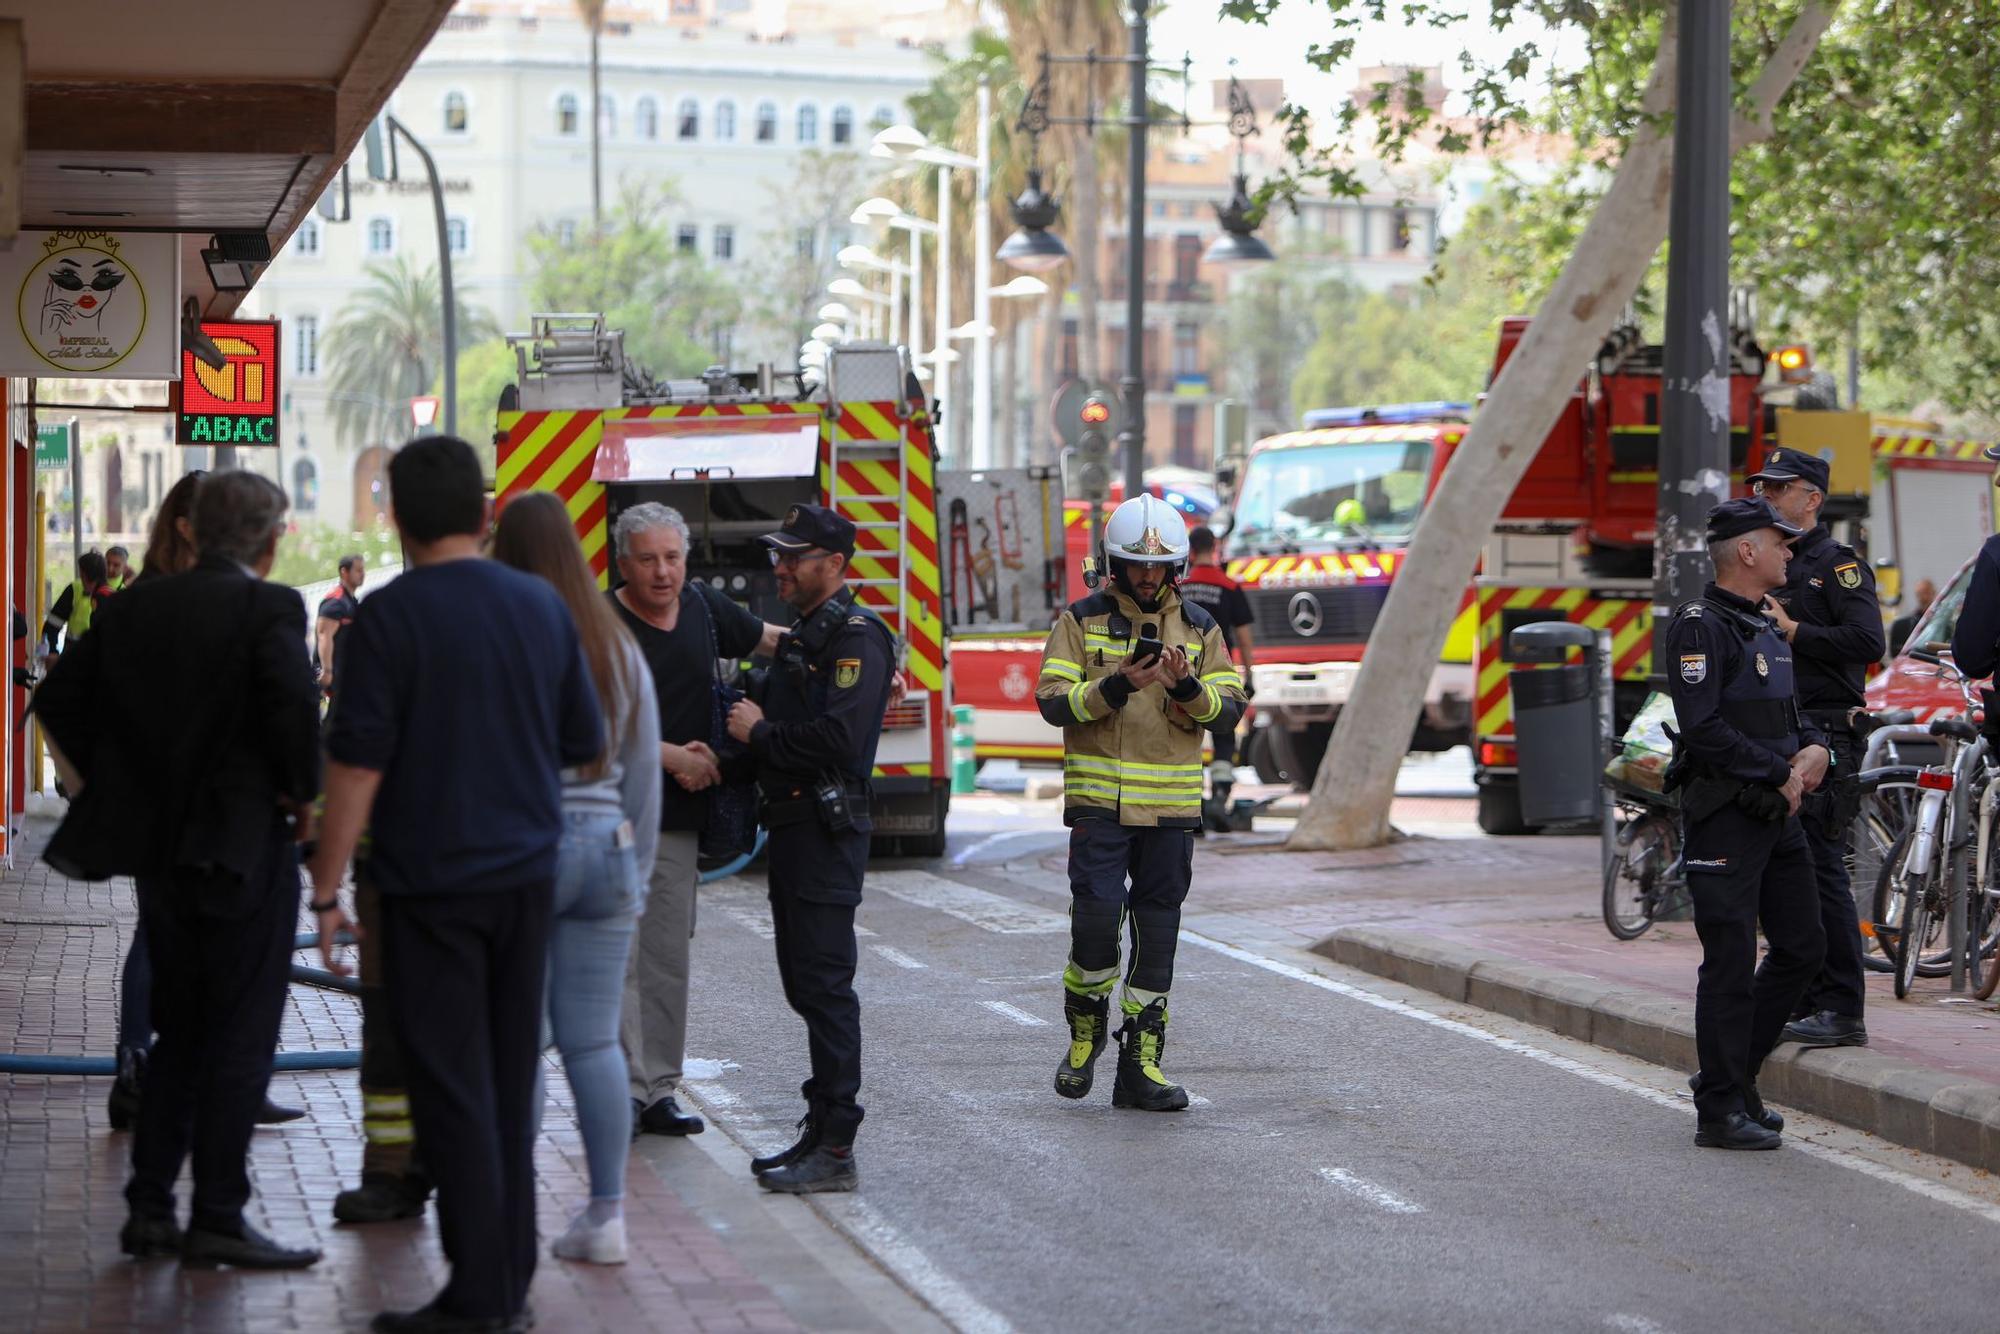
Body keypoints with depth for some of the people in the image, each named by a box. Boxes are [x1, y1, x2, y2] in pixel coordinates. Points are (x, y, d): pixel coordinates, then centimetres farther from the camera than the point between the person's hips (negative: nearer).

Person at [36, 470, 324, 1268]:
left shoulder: (134, 609, 6)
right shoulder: (268, 609, -13)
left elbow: (59, 699, 8)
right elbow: (295, 702, -27)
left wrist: (119, 787, 14)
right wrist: (302, 791, -10)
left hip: (161, 850, 6)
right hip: (247, 846, -6)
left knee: (178, 1033, 17)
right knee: (239, 1037, 2)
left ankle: (149, 1208, 16)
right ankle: (218, 1219, 3)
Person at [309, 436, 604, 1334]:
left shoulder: (392, 617, -11)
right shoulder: (543, 607, 6)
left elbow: (357, 762, -13)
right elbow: (587, 743, 13)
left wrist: (326, 890, -8)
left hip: (432, 881, -5)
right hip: (527, 873, 5)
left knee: (453, 1088, -2)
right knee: (511, 1082, 12)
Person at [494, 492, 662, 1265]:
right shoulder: (619, 650, 9)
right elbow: (644, 775, 14)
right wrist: (636, 872, 22)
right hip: (603, 847, 4)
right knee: (594, 1041, 7)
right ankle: (607, 1214, 7)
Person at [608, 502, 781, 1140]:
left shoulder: (703, 605, 10)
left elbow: (771, 639, 26)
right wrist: (672, 758, -14)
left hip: (679, 817, 6)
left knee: (668, 959, 9)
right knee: (618, 954, -8)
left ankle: (660, 1090, 14)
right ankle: (623, 1090, -5)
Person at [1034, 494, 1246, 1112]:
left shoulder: (1200, 627, 9)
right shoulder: (1081, 620, 2)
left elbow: (1229, 709, 5)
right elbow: (1054, 702, -5)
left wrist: (1186, 685, -15)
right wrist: (1118, 685, -19)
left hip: (1172, 804, 3)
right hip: (1099, 799, -3)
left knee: (1157, 930, 4)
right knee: (1097, 914, -14)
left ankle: (1141, 1062, 9)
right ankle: (1086, 1028, 12)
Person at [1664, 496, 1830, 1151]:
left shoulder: (1767, 627, 18)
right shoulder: (1700, 626, -11)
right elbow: (1704, 729, -19)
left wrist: (1813, 746, 3)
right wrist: (1781, 776, -15)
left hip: (1777, 814, 9)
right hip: (1726, 818, -9)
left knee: (1802, 946, 11)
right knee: (1731, 961, -6)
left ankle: (1734, 1077, 23)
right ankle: (1720, 1110, 0)